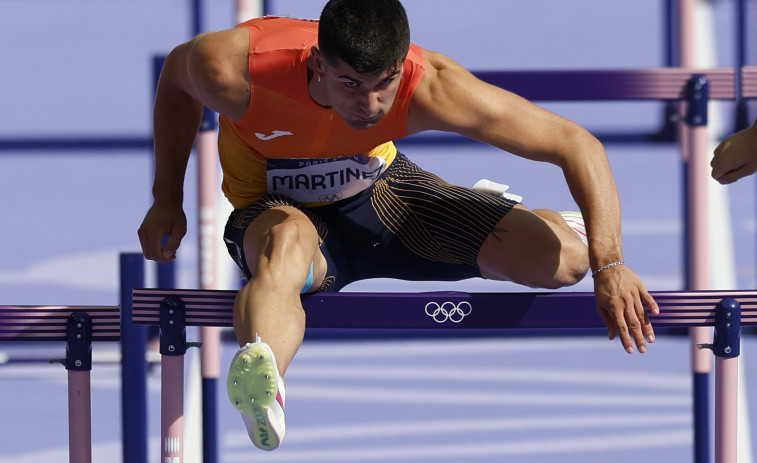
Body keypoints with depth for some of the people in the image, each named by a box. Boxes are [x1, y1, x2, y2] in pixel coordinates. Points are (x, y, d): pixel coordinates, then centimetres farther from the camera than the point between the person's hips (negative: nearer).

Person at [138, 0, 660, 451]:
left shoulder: (429, 86, -32)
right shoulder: (233, 67, -33)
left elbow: (577, 144, -27)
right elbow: (177, 74, -6)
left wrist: (609, 265, -36)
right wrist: (167, 201, -4)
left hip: (378, 189, 3)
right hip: (275, 208, -2)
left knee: (564, 260, -9)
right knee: (288, 242, -41)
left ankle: (492, 215, 29)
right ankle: (262, 376, -74)